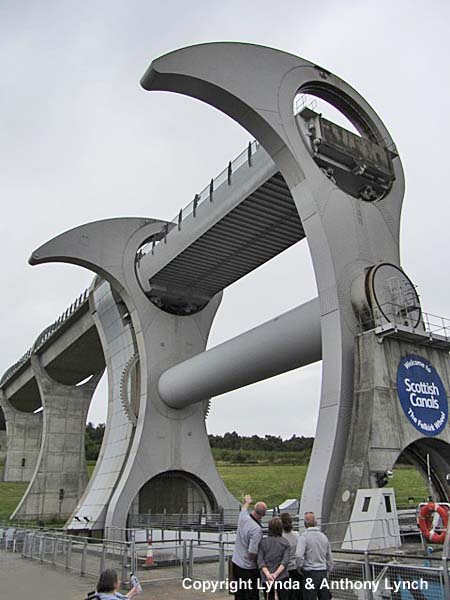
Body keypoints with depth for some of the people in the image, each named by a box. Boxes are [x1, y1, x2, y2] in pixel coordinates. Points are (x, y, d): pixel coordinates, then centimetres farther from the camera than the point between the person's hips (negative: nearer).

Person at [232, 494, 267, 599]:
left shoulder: (243, 518, -7)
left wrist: (247, 501, 40)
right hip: (248, 568, -7)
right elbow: (252, 553, -28)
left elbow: (244, 508, 18)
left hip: (236, 562, 7)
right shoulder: (257, 529, -28)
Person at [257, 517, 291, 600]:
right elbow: (285, 561, -12)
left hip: (266, 578, 1)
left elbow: (260, 561, -9)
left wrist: (267, 574, -18)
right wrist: (276, 574, -17)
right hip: (282, 577, -1)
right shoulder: (285, 542, -2)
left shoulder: (262, 542, -1)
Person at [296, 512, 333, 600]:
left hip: (310, 574, -5)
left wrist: (299, 568, -7)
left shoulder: (304, 536, -12)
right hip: (323, 573, 6)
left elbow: (299, 556, -24)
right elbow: (329, 558, 15)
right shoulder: (323, 536, 7)